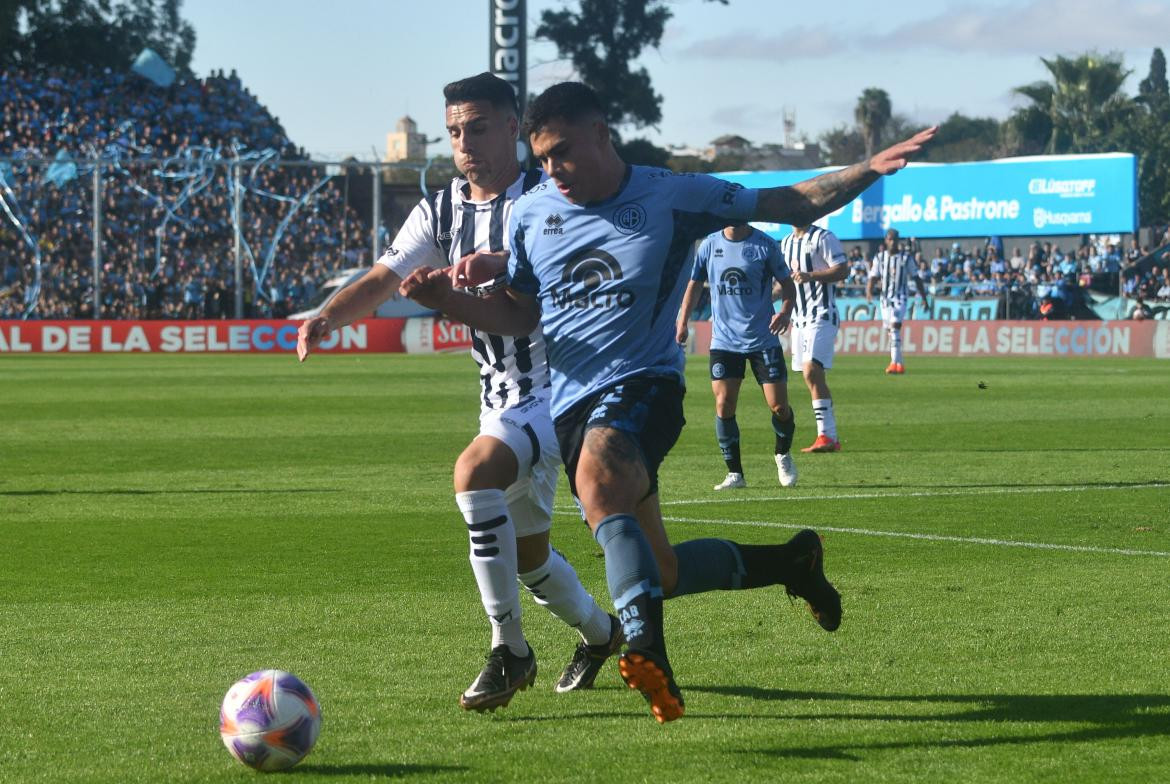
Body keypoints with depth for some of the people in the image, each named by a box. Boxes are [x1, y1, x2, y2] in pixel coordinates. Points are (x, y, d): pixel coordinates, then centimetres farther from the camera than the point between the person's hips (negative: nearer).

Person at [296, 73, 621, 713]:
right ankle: (599, 632, 45)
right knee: (524, 552, 15)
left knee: (474, 472, -31)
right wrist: (327, 317, -21)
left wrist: (498, 263, -45)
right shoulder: (441, 211, 6)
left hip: (557, 387, -7)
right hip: (499, 397, 7)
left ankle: (509, 650, -22)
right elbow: (382, 279, 0)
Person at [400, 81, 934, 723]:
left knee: (597, 479, -40)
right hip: (573, 404, 5)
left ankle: (646, 647, -50)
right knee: (658, 572, 5)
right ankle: (789, 562, 30)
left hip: (642, 382, -5)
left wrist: (869, 169, -8)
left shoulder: (673, 198, -2)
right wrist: (449, 299, -1)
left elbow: (793, 205, 5)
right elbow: (520, 315, 18)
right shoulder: (531, 214, 8)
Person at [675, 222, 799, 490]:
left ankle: (783, 455, 26)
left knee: (778, 405, -3)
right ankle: (735, 473, 3)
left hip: (763, 340, -2)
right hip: (724, 340, 2)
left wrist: (785, 311, -15)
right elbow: (694, 284, 15)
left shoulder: (765, 245, -3)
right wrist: (682, 321, 6)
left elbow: (787, 283, 3)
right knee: (724, 404, -7)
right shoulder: (710, 245, 4)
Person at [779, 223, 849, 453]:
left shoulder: (822, 238, -7)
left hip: (822, 316, -8)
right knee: (812, 380, 6)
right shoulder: (786, 243, 17)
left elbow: (842, 270, -14)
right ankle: (831, 438, 10)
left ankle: (826, 436, -20)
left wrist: (811, 276, -24)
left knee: (811, 372, -20)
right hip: (799, 318, 8)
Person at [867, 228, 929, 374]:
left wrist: (924, 299, 6)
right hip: (885, 297, 4)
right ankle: (899, 364, 20)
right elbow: (873, 277, 0)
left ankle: (895, 362, -28)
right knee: (890, 330, 8)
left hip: (900, 297, -4)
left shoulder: (905, 258, 1)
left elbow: (916, 278, 7)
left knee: (895, 325, -22)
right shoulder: (879, 258, 6)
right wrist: (869, 292, -20)